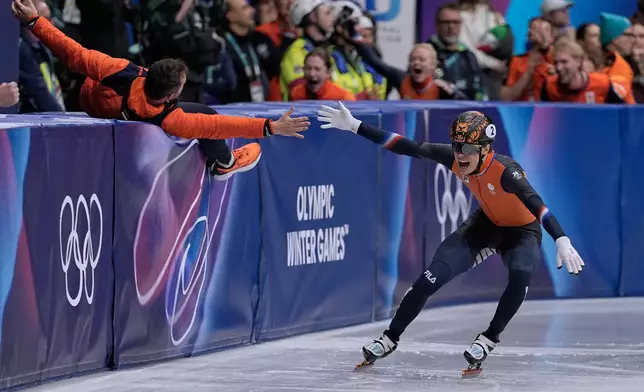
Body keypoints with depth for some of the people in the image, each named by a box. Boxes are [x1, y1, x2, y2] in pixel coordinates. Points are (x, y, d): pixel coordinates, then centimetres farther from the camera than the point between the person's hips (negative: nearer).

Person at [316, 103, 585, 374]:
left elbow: (535, 204, -50)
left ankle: (489, 340, -15)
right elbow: (409, 148, -18)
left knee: (520, 276, -35)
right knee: (433, 276, -5)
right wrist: (354, 126, -19)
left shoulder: (505, 170, -38)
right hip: (486, 224, 5)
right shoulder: (454, 159, -22)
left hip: (522, 231, -5)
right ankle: (390, 339, 12)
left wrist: (562, 241, -66)